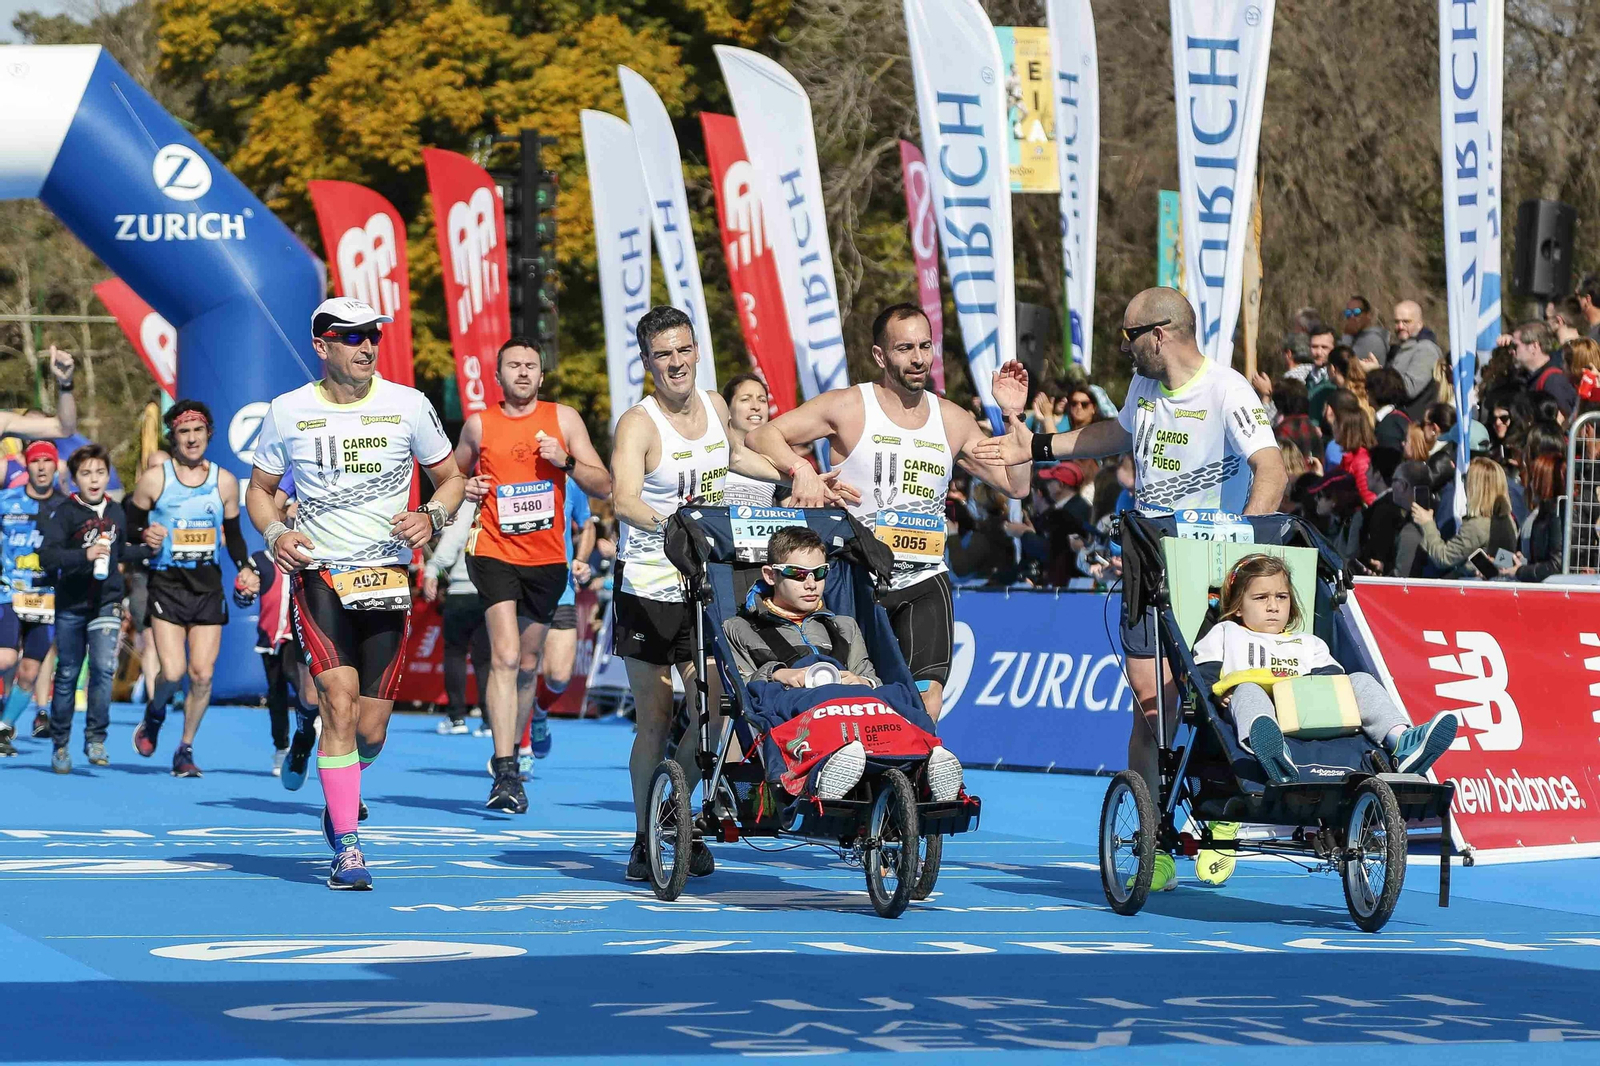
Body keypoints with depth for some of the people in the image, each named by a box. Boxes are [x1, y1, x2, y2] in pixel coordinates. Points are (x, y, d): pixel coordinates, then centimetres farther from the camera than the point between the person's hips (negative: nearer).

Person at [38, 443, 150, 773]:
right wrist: (84, 554, -32)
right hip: (71, 606, -2)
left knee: (104, 669, -16)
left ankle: (96, 738, -4)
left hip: (106, 604, 2)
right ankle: (60, 746, 19)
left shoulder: (117, 513, 5)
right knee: (67, 675, 7)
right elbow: (47, 556, -21)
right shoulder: (63, 513, -9)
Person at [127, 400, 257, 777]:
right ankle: (154, 715, 20)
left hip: (208, 585, 3)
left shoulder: (225, 481, 6)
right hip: (167, 583, -3)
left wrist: (244, 568, 0)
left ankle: (185, 750, 14)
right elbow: (130, 523, 6)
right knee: (172, 674, -14)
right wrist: (145, 537, -16)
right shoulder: (154, 479, -2)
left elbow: (233, 533, 16)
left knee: (202, 674, -2)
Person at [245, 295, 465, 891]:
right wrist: (275, 533, -7)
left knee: (371, 731, 1)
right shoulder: (288, 412, 1)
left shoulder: (408, 406, 1)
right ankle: (346, 847, -12)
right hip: (318, 572, -1)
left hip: (387, 575, 1)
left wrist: (431, 518, -8)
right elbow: (259, 489, 13)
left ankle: (342, 789, 37)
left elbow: (450, 477, 12)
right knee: (340, 704, -18)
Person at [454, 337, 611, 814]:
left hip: (547, 558, 2)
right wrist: (465, 491, -2)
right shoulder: (478, 425, 4)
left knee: (528, 663, 14)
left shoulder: (563, 418, 4)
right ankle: (505, 774, -24)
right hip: (494, 553, -2)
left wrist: (566, 461, -15)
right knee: (505, 657, -19)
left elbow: (604, 486, 2)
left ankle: (510, 755, 34)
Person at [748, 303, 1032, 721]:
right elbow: (762, 436, -5)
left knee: (927, 697, -9)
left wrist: (1013, 416, 1)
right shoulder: (848, 407, -3)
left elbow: (1016, 485, 11)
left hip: (924, 581, 3)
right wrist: (801, 469, -23)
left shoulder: (953, 421, 9)